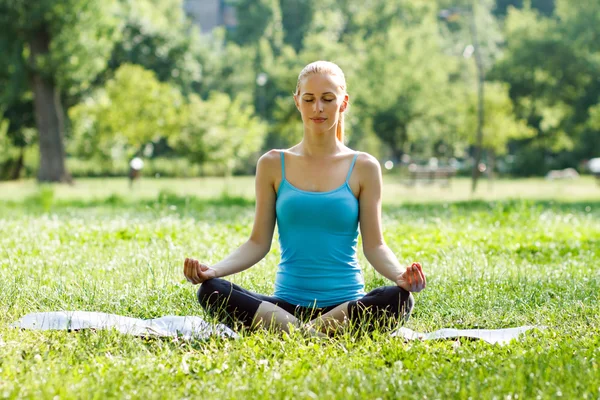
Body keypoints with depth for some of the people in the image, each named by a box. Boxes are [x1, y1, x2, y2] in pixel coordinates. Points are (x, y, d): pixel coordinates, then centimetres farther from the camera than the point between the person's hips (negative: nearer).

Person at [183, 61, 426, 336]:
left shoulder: (363, 168, 6)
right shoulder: (273, 165, 9)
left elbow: (374, 245, 3)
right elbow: (258, 242, 7)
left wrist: (399, 274, -19)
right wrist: (214, 270, -11)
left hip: (346, 304, -1)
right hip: (287, 304, 1)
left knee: (398, 300, -34)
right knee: (210, 291, -25)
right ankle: (306, 332, -30)